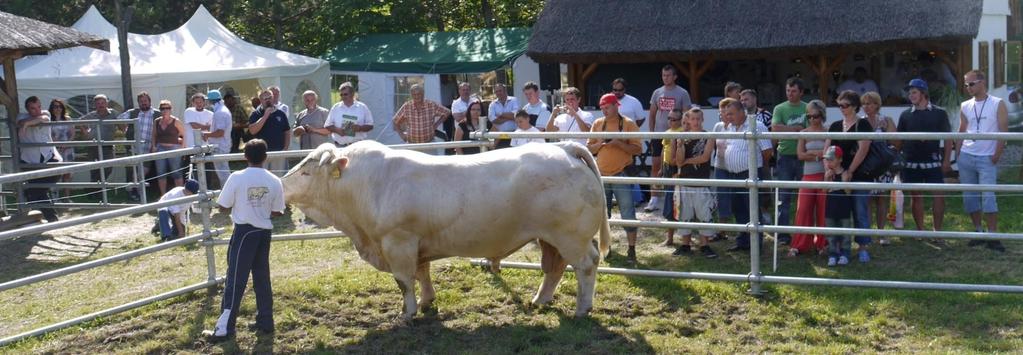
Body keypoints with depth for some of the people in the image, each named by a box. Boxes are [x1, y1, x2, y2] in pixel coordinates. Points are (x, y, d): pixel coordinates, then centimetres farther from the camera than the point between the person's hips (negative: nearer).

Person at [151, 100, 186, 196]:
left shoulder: (176, 121, -4)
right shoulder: (157, 122, 8)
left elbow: (184, 134, -2)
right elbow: (154, 135, 19)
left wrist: (182, 147, -9)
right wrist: (154, 146, 7)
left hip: (173, 148, -4)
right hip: (160, 148, 4)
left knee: (176, 173, -2)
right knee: (161, 173, 6)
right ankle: (163, 195, 14)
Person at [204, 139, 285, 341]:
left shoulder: (237, 178, -10)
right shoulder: (274, 181, -2)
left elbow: (223, 208, -5)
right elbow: (277, 212, 3)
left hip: (244, 231, -3)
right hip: (264, 232, 3)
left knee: (236, 280, -2)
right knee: (262, 278, 15)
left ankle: (224, 328, -1)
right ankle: (265, 322, 21)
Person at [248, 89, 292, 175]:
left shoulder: (281, 114, 10)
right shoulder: (256, 114, 3)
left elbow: (287, 132, 13)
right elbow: (252, 130, -12)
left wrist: (285, 148, 1)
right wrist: (265, 116, -13)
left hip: (279, 152, 2)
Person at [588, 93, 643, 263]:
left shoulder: (628, 124, -4)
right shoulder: (597, 124, 7)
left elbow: (638, 148, -9)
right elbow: (589, 148, 10)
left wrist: (618, 143, -19)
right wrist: (599, 144, -10)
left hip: (622, 175, -4)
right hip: (601, 175, 4)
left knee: (628, 214, -4)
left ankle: (632, 250, 0)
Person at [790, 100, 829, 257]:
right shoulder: (804, 133, 7)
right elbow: (800, 155, -3)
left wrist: (811, 152, -11)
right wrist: (820, 155, -10)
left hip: (825, 175, -1)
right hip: (808, 176, 1)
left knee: (823, 210, 3)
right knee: (803, 210, -2)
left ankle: (822, 243, 15)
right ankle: (799, 245, 2)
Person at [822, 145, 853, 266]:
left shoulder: (845, 173, -8)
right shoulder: (828, 174, 3)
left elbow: (848, 192, -11)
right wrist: (827, 178, -14)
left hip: (844, 207, -3)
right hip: (831, 206, 4)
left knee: (844, 233, 5)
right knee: (831, 234, 6)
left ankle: (844, 254, 12)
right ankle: (832, 255, 11)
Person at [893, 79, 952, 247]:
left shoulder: (939, 113, 2)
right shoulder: (905, 115, 8)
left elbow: (948, 138, 3)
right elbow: (899, 141, 13)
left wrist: (946, 160, -4)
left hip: (933, 161, -2)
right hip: (911, 162, 2)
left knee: (939, 195, -7)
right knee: (915, 196, 7)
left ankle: (937, 232, 0)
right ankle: (920, 231, 17)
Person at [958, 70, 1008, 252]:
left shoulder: (998, 104, -2)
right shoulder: (965, 106, 9)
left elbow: (1003, 131, -5)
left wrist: (997, 154, -12)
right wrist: (958, 154, 7)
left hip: (987, 159, -4)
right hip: (966, 157, 4)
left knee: (988, 196, -11)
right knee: (970, 196, 6)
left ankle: (992, 236, -7)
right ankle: (978, 231, 18)